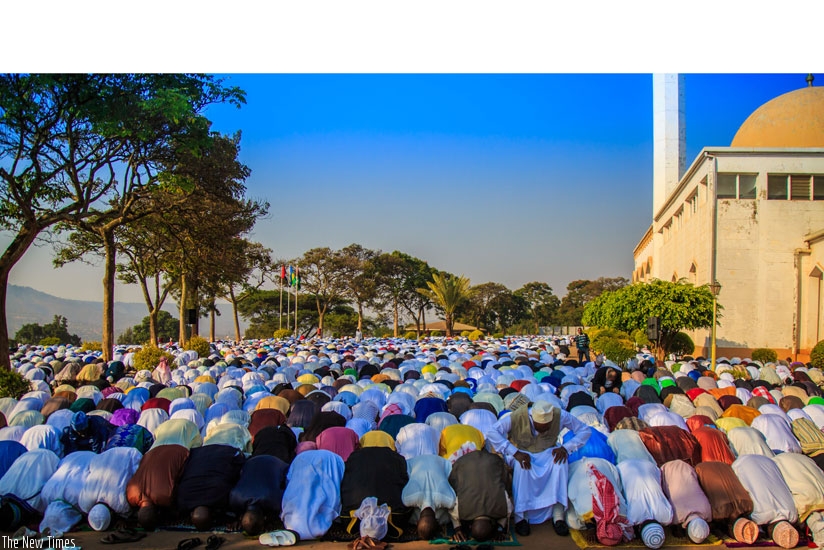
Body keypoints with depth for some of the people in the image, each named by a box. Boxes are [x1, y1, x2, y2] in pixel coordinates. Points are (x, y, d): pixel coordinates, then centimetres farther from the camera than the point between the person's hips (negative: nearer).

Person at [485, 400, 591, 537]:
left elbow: (585, 430, -11)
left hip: (547, 453, 2)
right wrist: (515, 452, -36)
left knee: (560, 462, -31)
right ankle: (521, 516, -26)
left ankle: (558, 515, -27)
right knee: (522, 466, -36)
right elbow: (491, 432, -30)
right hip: (522, 453, -2)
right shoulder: (518, 416, -24)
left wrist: (566, 448, -25)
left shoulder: (559, 415, -18)